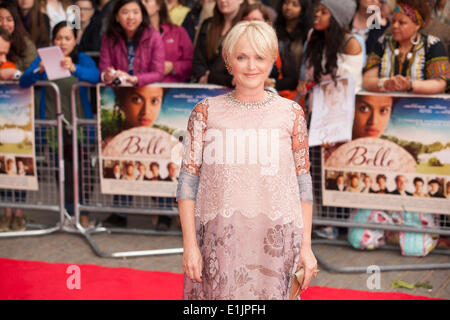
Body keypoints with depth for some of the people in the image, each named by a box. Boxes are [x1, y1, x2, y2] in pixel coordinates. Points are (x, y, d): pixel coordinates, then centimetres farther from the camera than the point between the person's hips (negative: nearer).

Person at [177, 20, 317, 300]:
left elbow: (303, 183, 8)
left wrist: (306, 246, 4)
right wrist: (190, 244, -2)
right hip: (218, 238, 0)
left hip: (274, 238, 0)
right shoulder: (206, 112, 6)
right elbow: (188, 180, 4)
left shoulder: (291, 114, 7)